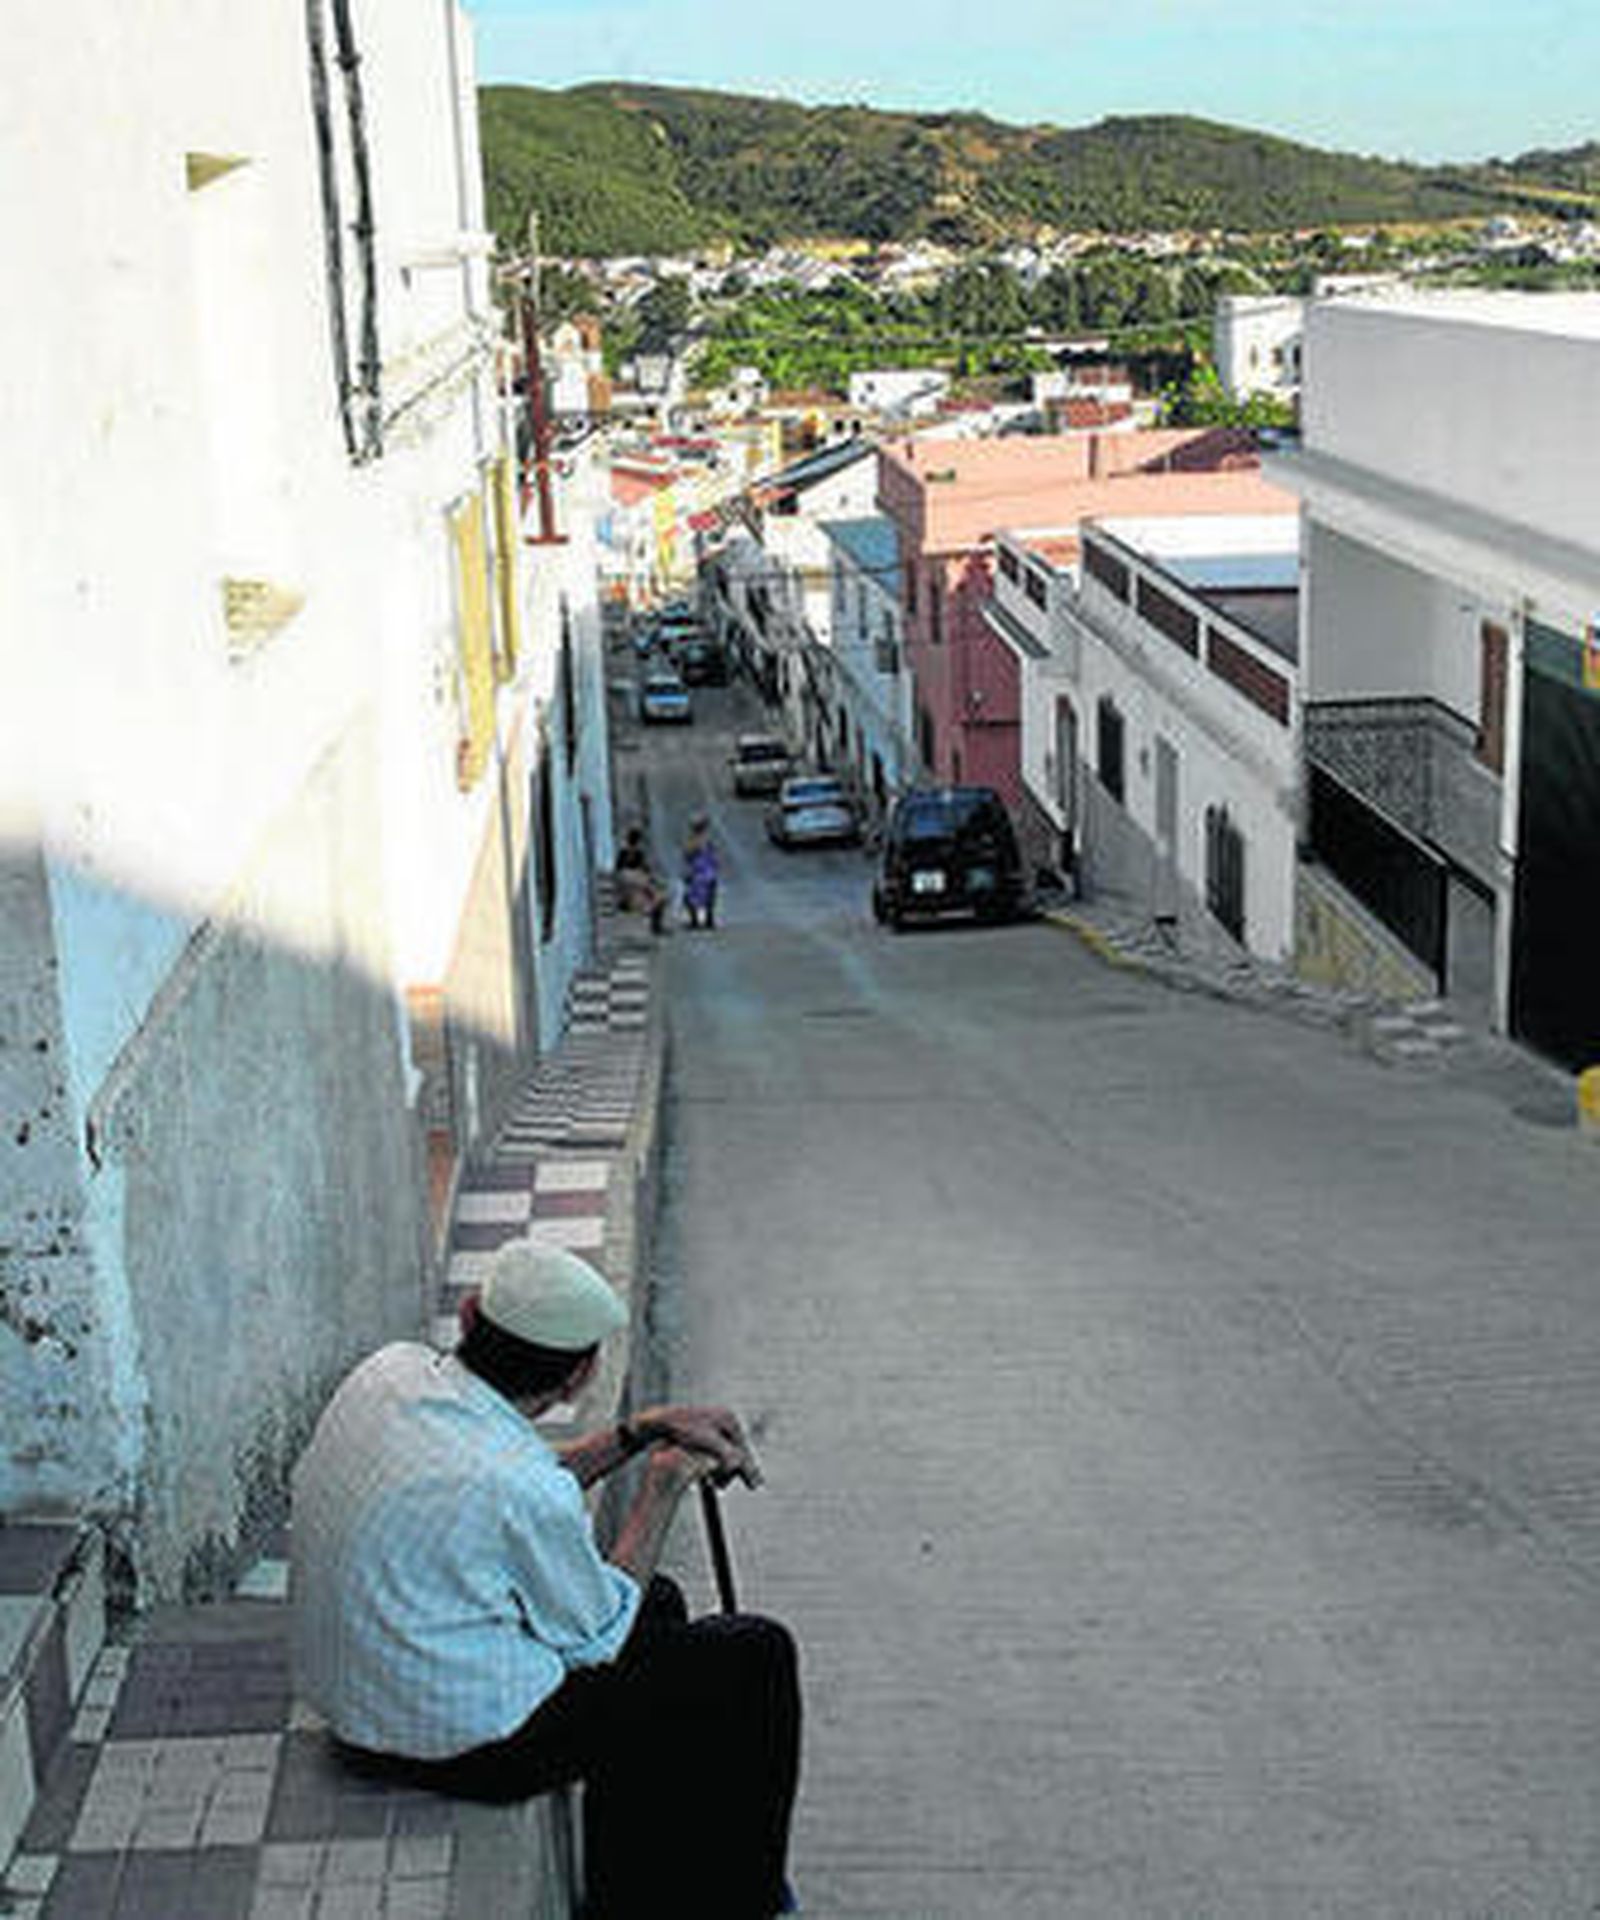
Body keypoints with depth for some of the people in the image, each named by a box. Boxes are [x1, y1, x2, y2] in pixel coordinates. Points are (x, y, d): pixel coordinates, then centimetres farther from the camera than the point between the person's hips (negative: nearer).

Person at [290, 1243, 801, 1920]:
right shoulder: (518, 1486, -29)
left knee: (655, 1604, 26)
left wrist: (643, 1430, 7)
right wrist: (664, 1484, -2)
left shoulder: (388, 1370, -7)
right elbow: (599, 1635, -10)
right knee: (755, 1656, 4)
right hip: (468, 1743, -8)